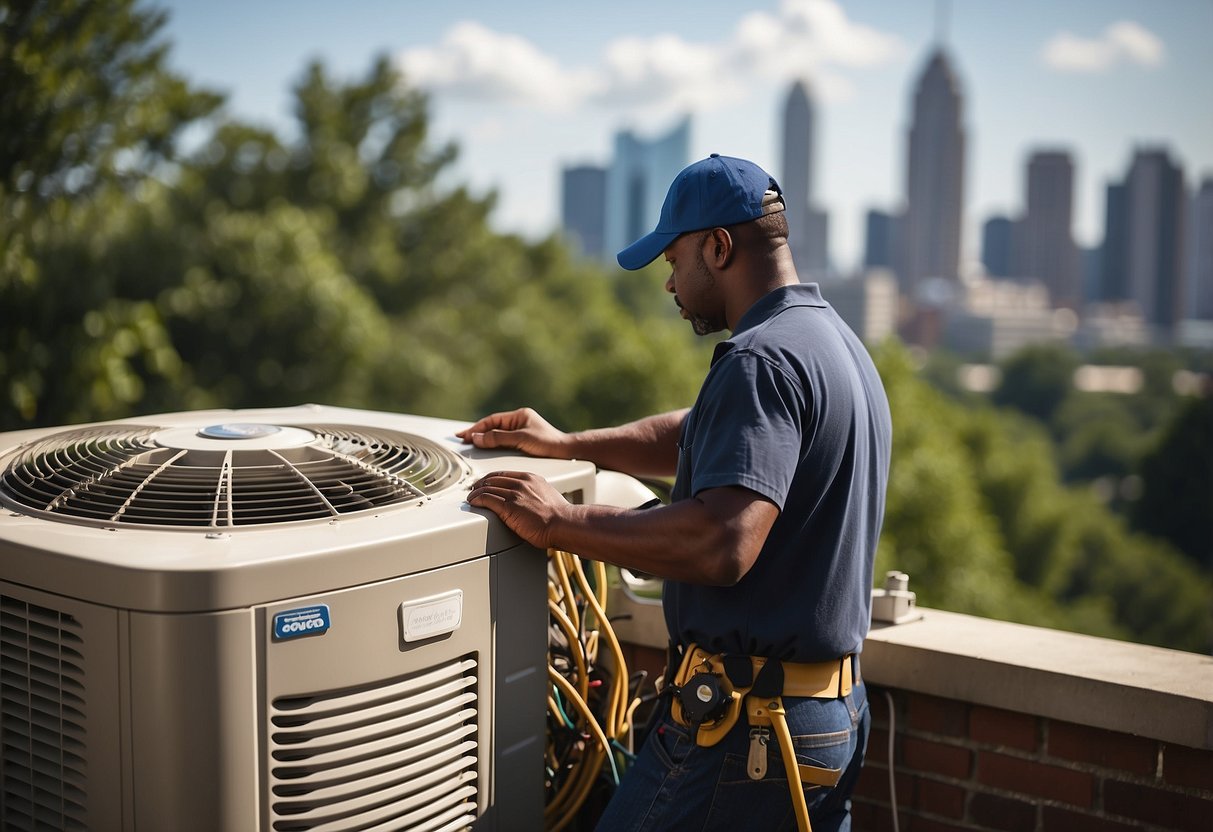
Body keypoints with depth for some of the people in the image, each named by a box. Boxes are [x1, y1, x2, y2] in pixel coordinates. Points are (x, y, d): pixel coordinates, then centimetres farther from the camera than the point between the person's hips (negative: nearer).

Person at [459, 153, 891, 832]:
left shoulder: (761, 360, -19)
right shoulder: (839, 342, 14)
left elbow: (722, 543, -31)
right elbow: (703, 437, 26)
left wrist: (559, 522, -22)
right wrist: (567, 445, 23)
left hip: (749, 719, -10)